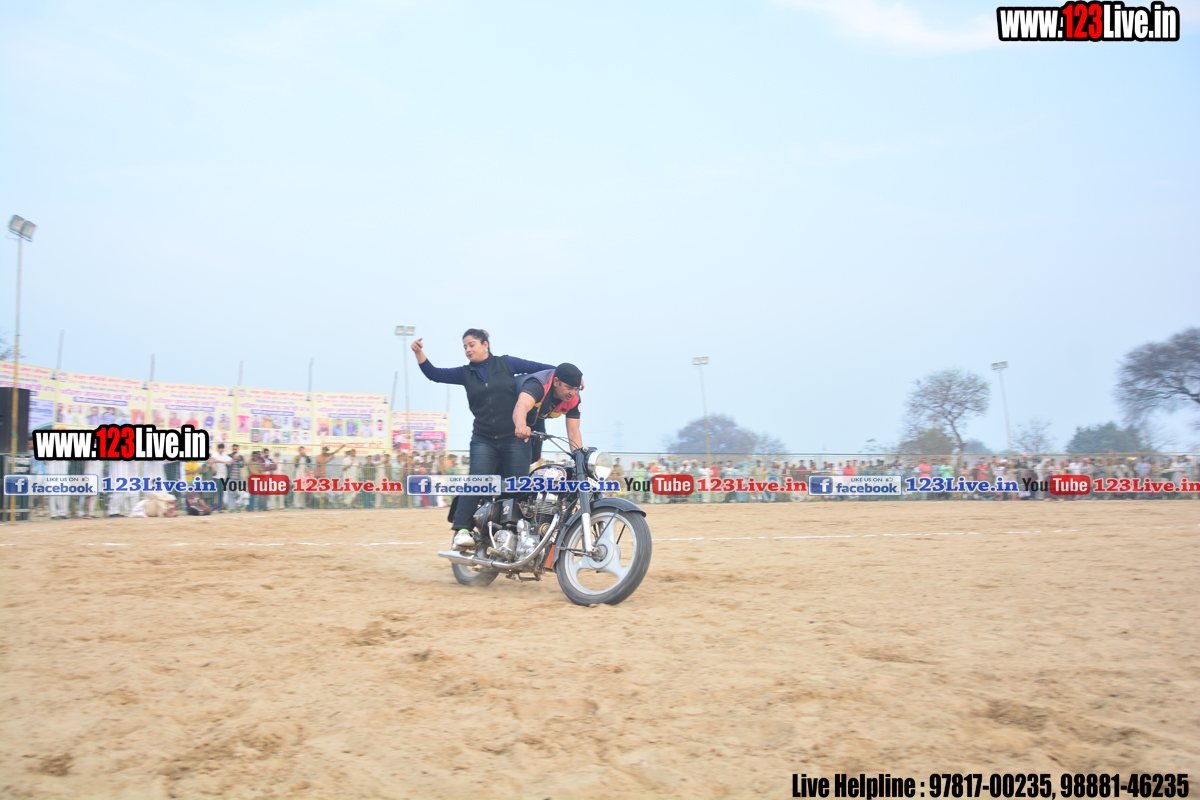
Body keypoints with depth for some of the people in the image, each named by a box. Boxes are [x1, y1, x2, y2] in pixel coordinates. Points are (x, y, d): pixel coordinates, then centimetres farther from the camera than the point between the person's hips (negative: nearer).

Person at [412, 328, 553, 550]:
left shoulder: (506, 363, 5)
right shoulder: (465, 373, 11)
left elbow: (538, 367, 8)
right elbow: (434, 374, 4)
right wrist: (418, 353, -10)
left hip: (515, 439, -1)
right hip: (483, 441, 1)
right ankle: (461, 530, -20)